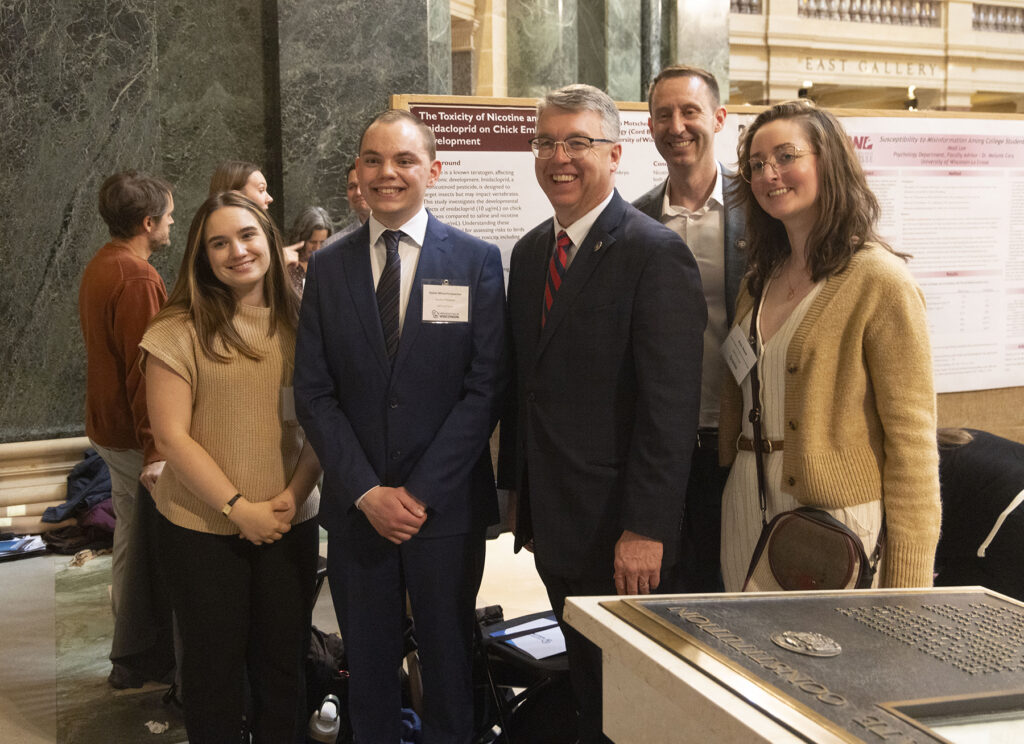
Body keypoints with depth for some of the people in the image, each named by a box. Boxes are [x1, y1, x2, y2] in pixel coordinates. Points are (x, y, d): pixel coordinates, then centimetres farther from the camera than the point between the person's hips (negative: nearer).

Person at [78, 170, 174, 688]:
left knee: (131, 535, 19)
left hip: (108, 425, 10)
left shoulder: (100, 266, 10)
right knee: (140, 541, 1)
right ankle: (133, 658, 13)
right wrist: (154, 450, -24)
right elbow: (143, 369, -25)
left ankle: (135, 644, 32)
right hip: (133, 434, -10)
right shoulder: (137, 279, -22)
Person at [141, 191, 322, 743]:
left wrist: (295, 493, -11)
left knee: (284, 666, 14)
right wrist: (239, 507, -14)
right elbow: (172, 436, -11)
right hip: (202, 528, -3)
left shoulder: (300, 323, 3)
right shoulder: (180, 330, -8)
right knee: (214, 670, 12)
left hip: (290, 525, 3)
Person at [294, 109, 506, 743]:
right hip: (356, 507, 2)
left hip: (446, 504, -2)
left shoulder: (476, 261, -1)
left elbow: (485, 388, -6)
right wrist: (367, 491, -8)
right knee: (368, 666, 12)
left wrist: (422, 492, -11)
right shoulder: (327, 268, 6)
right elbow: (314, 393, 2)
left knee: (449, 663, 10)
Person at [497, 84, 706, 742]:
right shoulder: (529, 251, 12)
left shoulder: (656, 254, -13)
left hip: (621, 536, -7)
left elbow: (671, 406, -18)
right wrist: (518, 492, 14)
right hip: (553, 526, 7)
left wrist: (646, 528, -21)